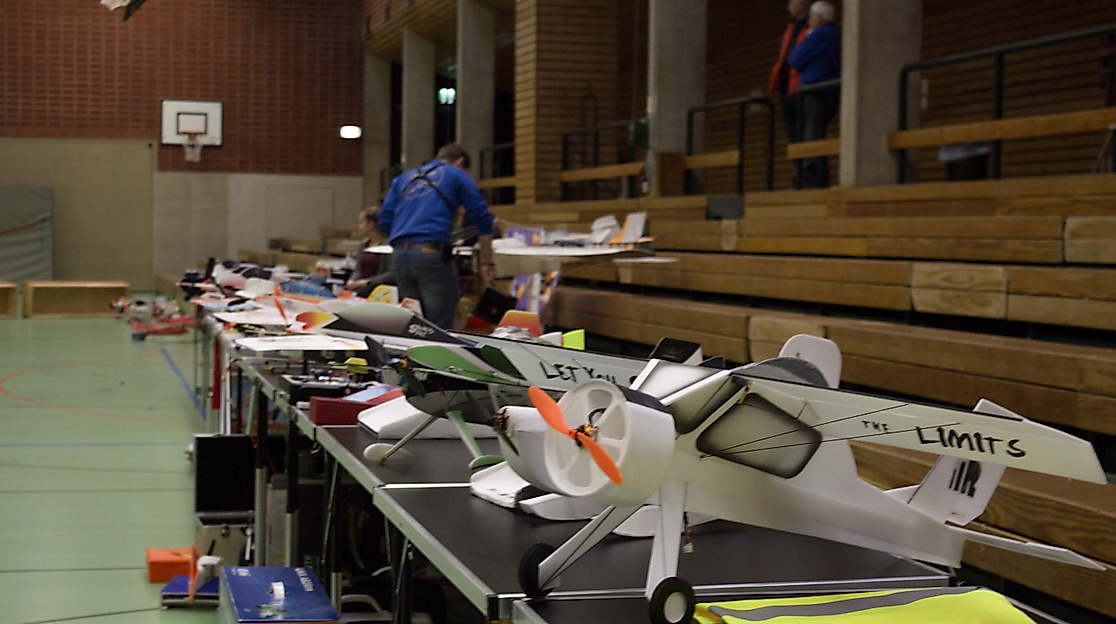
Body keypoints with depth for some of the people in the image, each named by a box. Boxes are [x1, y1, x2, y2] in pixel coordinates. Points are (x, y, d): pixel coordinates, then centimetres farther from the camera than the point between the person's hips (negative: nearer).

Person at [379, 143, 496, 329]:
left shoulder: (403, 178, 26)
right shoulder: (457, 175, 14)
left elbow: (385, 221, 18)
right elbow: (483, 220, 7)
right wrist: (486, 263, 10)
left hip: (399, 256, 5)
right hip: (432, 254, -5)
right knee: (440, 326, -3)